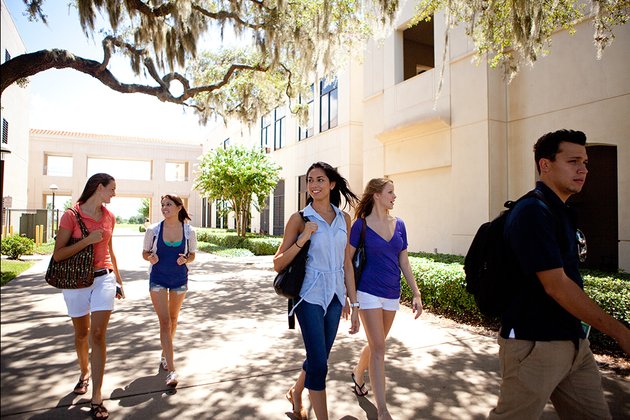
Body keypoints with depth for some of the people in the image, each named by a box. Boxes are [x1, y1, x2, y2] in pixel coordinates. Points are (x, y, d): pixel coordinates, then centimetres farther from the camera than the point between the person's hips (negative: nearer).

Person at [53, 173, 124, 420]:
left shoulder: (109, 217, 5)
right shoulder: (71, 215, -9)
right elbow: (58, 255, -12)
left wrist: (119, 280, 19)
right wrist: (88, 240, -21)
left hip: (103, 279, 2)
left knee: (98, 334, -7)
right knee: (81, 334, 15)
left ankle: (96, 397, -2)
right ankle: (84, 372, 43)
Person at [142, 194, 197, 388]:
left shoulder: (189, 231, -8)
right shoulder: (153, 230, -9)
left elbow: (192, 255, 3)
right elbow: (145, 252, 2)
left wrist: (185, 259, -19)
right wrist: (151, 257, -20)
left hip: (179, 278, 2)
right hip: (158, 278, -2)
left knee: (173, 319, 18)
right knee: (164, 321, -8)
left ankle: (165, 354, 43)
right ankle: (171, 370, -6)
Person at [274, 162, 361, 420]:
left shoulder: (343, 218, 3)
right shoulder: (299, 219, -8)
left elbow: (346, 263, 7)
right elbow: (278, 264, -8)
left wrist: (353, 303, 6)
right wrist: (302, 239, -21)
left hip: (335, 297, 5)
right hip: (311, 296, -4)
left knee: (319, 358, 17)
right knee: (319, 363, -4)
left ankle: (296, 393, 46)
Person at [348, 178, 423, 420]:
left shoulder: (399, 225, 6)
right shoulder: (361, 225, -8)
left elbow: (404, 263, 9)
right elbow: (346, 261, -5)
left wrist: (416, 293, 5)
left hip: (392, 294, 5)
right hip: (369, 293, -5)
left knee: (376, 344, 18)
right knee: (379, 348, -4)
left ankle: (358, 373, 48)